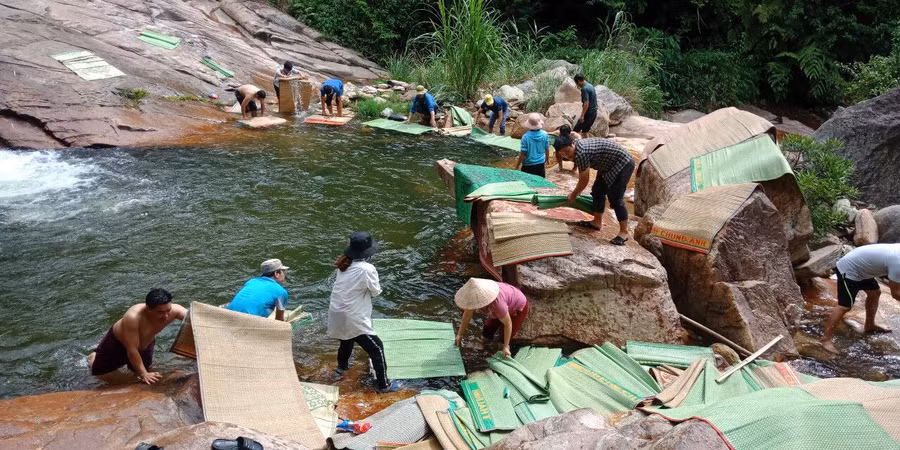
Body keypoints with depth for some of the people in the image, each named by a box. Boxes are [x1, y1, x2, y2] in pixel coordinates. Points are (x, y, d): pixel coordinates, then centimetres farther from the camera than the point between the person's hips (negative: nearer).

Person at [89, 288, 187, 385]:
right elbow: (132, 350, -36)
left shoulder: (174, 310, -34)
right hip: (117, 341, -4)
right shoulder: (133, 317, -44)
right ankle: (94, 357, 37)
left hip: (145, 343, 4)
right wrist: (143, 374, -32)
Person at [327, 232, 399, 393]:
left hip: (336, 314, 8)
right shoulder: (367, 269, -21)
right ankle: (383, 384, 13)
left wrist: (364, 288, -1)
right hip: (353, 319, -8)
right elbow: (376, 292, -8)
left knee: (347, 339, 36)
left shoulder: (344, 265, 1)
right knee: (376, 348, 5)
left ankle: (341, 367, 59)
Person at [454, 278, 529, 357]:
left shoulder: (497, 303, -45)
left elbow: (508, 324, -30)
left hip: (518, 308, -6)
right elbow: (467, 314, -11)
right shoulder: (475, 295, -29)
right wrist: (460, 334, -6)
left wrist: (506, 347, -26)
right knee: (486, 337, 7)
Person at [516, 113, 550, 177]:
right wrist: (547, 158, 24)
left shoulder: (526, 137, -20)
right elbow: (547, 149, 4)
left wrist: (517, 165, -3)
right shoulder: (544, 134, -9)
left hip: (528, 165, -3)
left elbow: (523, 154, -16)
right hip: (540, 164, 3)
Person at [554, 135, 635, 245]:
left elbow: (584, 181, -15)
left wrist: (573, 195, 1)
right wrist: (576, 192, 28)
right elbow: (583, 176, 19)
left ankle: (624, 232, -3)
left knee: (615, 198, -10)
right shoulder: (580, 146, 4)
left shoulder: (581, 153, -26)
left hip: (623, 164, -10)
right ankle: (597, 222, 26)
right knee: (598, 191, 14)